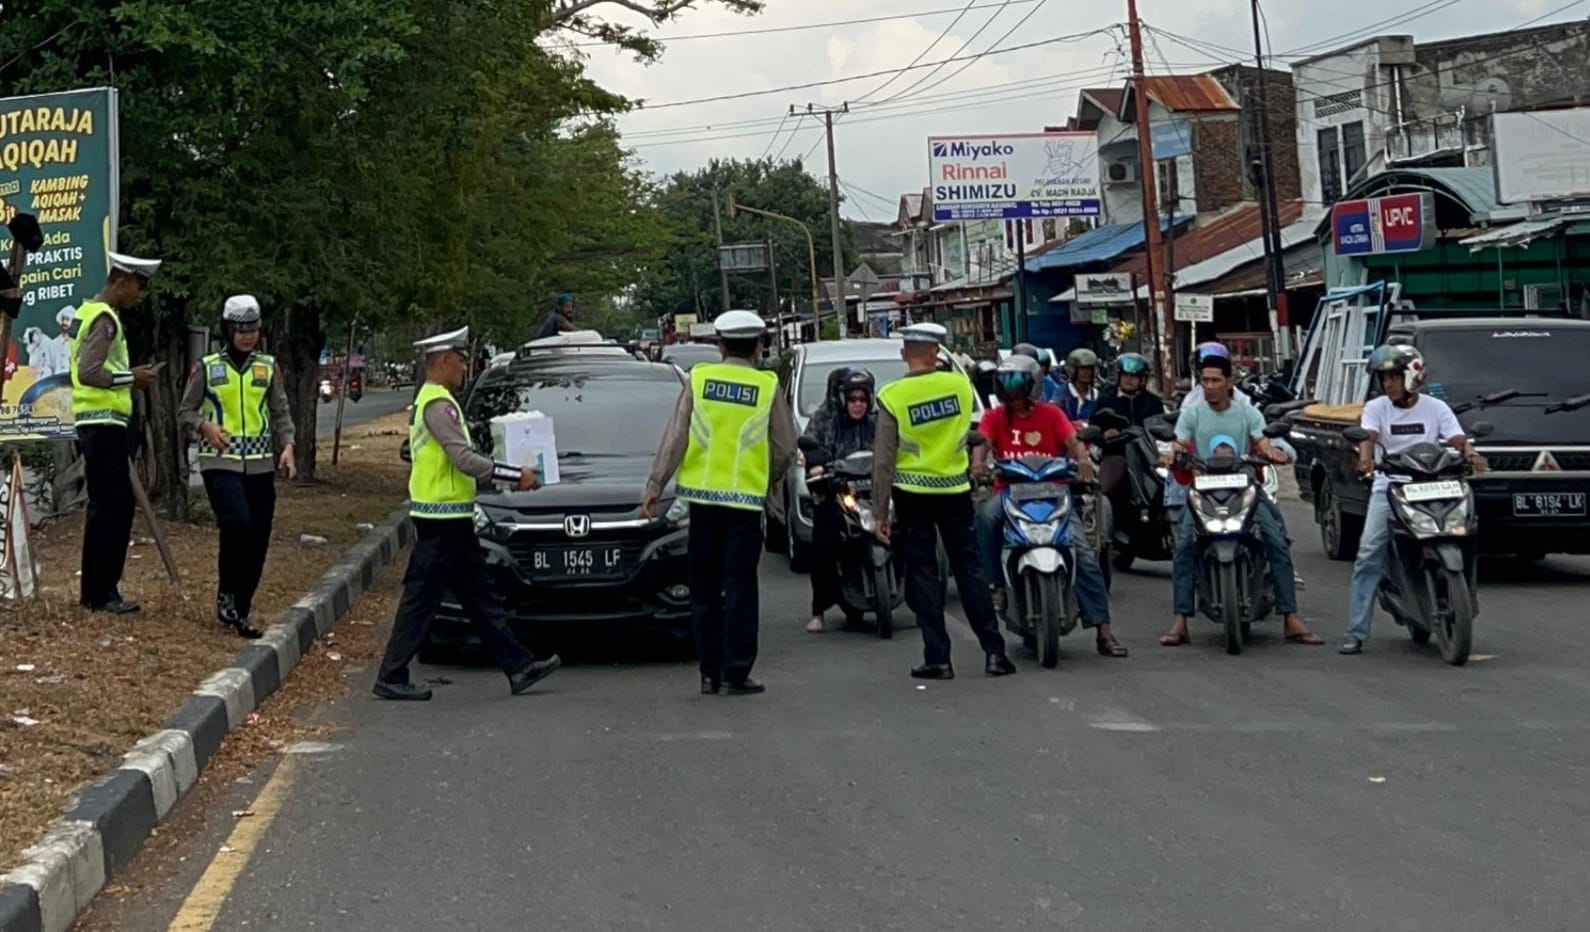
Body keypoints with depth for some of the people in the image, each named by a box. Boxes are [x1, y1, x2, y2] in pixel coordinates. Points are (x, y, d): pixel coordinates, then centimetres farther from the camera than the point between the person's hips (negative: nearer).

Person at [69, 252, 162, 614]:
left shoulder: (90, 312, 18)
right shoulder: (105, 319, -14)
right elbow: (89, 372, -23)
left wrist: (126, 378, 13)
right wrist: (130, 377, -13)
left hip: (98, 423, 11)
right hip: (104, 424, -11)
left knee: (115, 506, 13)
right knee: (109, 507, -7)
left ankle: (99, 588, 19)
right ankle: (99, 592, -3)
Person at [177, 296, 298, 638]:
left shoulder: (268, 366, 9)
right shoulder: (206, 367, 2)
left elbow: (281, 412, 11)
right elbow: (185, 411, 7)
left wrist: (287, 445, -5)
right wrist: (205, 425, -13)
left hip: (260, 464, 3)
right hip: (220, 462, -3)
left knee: (258, 540, 2)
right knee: (237, 524, -23)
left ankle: (241, 612, 15)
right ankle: (227, 596, -4)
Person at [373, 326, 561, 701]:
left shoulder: (431, 400, 17)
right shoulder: (438, 404, -16)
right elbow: (464, 459, -24)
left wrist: (511, 475, 14)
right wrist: (517, 476, -19)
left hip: (453, 520, 11)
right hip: (441, 518, -11)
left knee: (481, 596, 10)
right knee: (421, 599, -4)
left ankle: (519, 666, 13)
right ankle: (392, 677, 2)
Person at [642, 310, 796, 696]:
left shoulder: (699, 378, 2)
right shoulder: (768, 387, -1)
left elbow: (675, 436, 0)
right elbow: (784, 447, 4)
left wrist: (655, 484, 3)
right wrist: (771, 480, 22)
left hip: (703, 494, 2)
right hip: (746, 497, -2)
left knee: (704, 588, 10)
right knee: (740, 587, 1)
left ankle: (710, 672, 12)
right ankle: (735, 674, -2)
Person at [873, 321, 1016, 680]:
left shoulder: (892, 397, -11)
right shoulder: (960, 385, -3)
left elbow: (884, 459, -10)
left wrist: (880, 510, -5)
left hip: (912, 494, -2)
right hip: (955, 489, 2)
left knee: (923, 574, 4)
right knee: (970, 569, 8)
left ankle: (937, 658, 2)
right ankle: (994, 652, 4)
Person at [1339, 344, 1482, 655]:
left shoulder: (1436, 408, 7)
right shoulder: (1375, 408, 7)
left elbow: (1457, 440, -2)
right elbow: (1368, 437, -10)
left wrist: (1471, 454, -26)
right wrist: (1365, 458, -33)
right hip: (1388, 487, -1)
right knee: (1369, 554, -13)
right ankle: (1356, 632, -14)